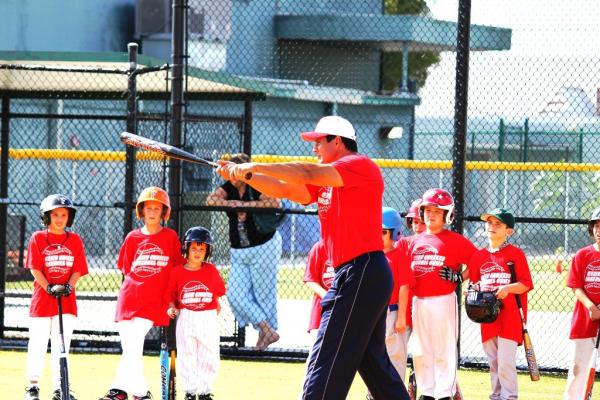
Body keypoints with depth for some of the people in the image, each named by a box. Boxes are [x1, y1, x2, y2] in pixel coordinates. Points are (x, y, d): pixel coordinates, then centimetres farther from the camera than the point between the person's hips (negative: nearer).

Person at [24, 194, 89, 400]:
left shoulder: (74, 240, 8)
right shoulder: (38, 238, 2)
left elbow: (78, 269, 6)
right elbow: (35, 269, -4)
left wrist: (69, 286, -12)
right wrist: (49, 288, -16)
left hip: (67, 299, 2)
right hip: (42, 298, -2)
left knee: (62, 344, 3)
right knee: (38, 344, 1)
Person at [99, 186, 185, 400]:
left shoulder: (170, 237, 4)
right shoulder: (133, 237, 10)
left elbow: (179, 268, 8)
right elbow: (127, 269, 16)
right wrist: (138, 283, 4)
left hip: (153, 300, -3)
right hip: (129, 298, 3)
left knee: (133, 344, -15)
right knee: (130, 346, 2)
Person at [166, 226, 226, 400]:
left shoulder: (211, 270, 0)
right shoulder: (178, 271, -2)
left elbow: (218, 290, 10)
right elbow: (171, 293, 4)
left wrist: (216, 305, 3)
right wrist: (172, 307, -10)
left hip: (208, 318, 0)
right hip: (186, 319, 0)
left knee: (209, 358, 4)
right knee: (186, 358, 4)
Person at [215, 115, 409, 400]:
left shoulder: (360, 164, -9)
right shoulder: (326, 181, 20)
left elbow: (309, 174, -21)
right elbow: (284, 190, 18)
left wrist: (254, 166, -17)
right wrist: (244, 175, 6)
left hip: (362, 274, -10)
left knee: (327, 361, -12)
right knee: (373, 362, 15)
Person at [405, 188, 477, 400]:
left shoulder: (454, 240, -4)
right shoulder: (416, 241, 12)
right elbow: (407, 273, 16)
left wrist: (459, 277, -10)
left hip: (443, 301, -6)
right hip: (419, 301, 6)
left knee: (444, 350, -4)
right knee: (420, 350, 10)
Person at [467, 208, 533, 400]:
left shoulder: (515, 253, -4)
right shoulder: (479, 255, 11)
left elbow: (525, 284, -7)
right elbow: (474, 282, 17)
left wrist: (508, 288, -23)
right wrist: (476, 291, -5)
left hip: (510, 316, -5)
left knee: (506, 361, -11)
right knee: (493, 361, 11)